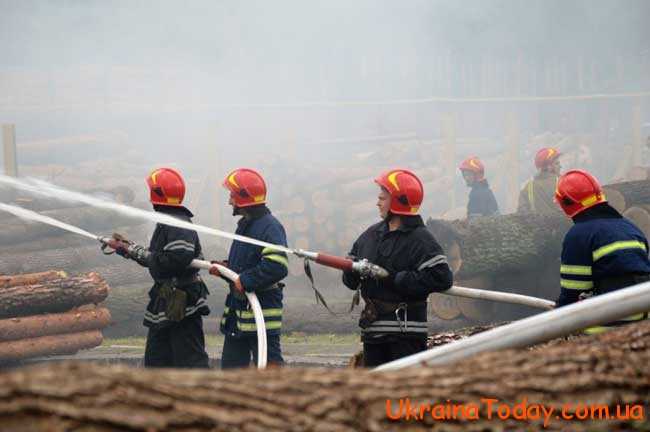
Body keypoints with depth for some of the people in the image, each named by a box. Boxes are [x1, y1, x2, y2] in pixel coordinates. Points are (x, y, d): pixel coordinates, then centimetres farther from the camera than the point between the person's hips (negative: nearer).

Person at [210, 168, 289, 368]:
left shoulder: (270, 227, -17)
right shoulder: (244, 225, 16)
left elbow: (277, 267, -28)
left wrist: (245, 281, -22)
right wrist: (226, 268, 6)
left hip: (262, 311, -10)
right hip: (237, 309, 10)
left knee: (268, 361, -8)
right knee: (231, 363, 14)